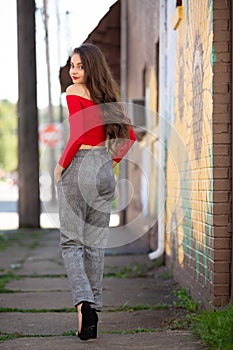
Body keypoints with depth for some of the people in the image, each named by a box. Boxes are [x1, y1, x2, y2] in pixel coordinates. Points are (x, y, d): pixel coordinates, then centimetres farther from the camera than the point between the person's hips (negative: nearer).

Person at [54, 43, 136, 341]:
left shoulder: (74, 92, -9)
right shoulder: (107, 96, 11)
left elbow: (77, 135, -20)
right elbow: (129, 135, 15)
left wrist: (60, 165, -9)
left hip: (78, 168, -6)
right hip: (104, 171, 6)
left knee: (71, 242, 0)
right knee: (95, 244, 9)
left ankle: (83, 302, -19)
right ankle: (93, 312, 12)